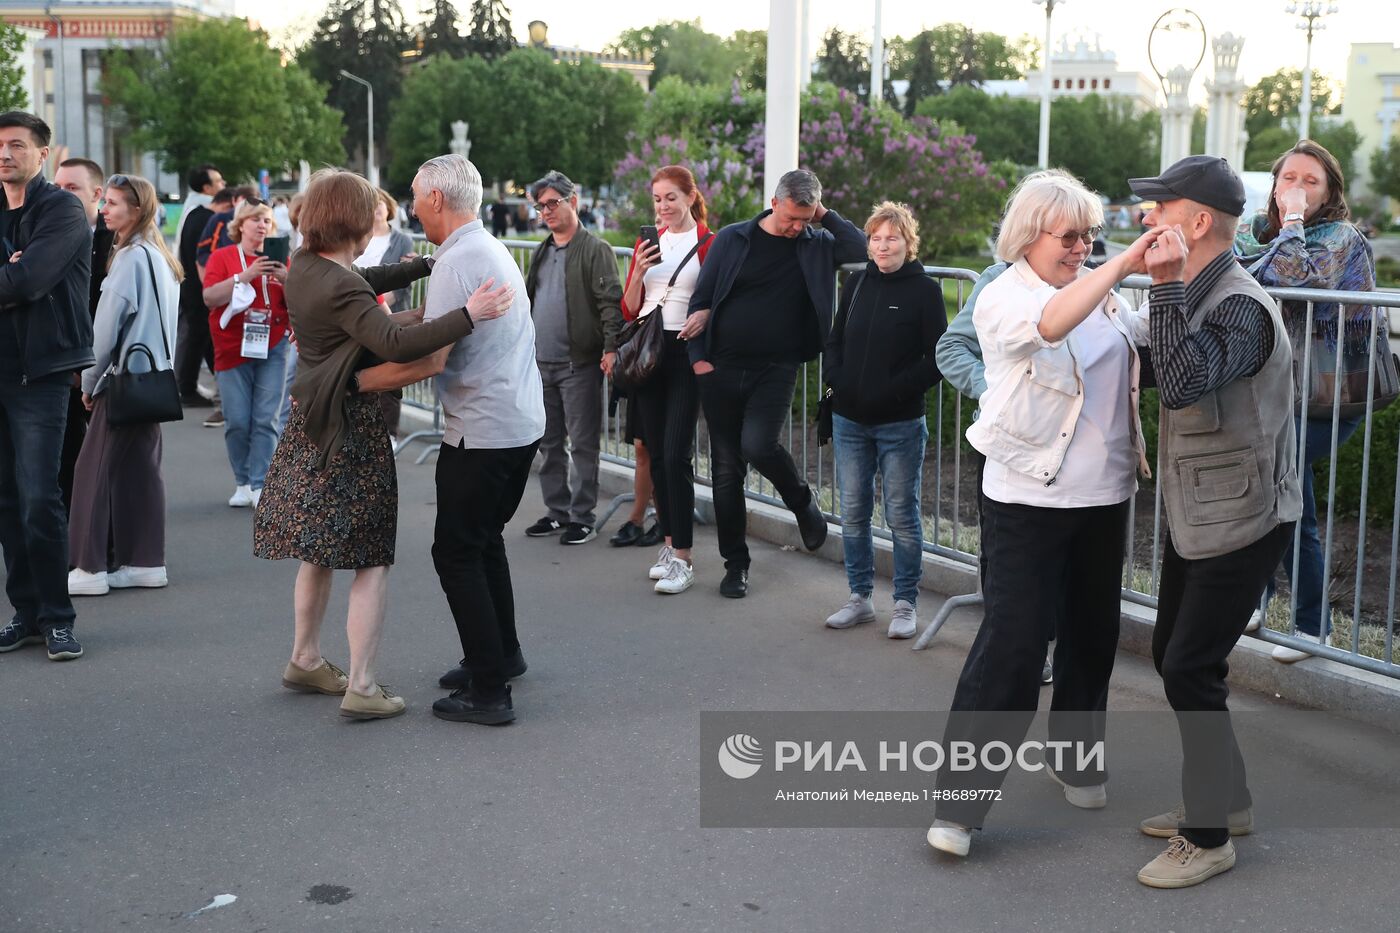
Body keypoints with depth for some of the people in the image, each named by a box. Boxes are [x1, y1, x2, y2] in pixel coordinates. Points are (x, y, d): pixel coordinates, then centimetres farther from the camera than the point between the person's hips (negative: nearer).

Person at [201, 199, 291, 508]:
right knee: (237, 421, -2)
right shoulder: (222, 257, 5)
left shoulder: (279, 260, 10)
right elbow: (210, 297, -9)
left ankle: (259, 485, -2)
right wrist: (245, 276, -16)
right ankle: (242, 483, 12)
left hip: (273, 348, 1)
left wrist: (287, 280, -11)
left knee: (266, 419, -6)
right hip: (232, 350, -1)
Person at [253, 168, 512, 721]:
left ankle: (304, 661, 33)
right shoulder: (342, 289, -23)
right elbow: (394, 344, -38)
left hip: (311, 422, 9)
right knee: (371, 560, -1)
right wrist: (467, 316, -38)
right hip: (352, 430, -9)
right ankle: (361, 688, 0)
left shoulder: (303, 267, 4)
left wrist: (425, 266, 22)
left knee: (321, 551, 22)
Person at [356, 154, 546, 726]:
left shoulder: (458, 262, -18)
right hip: (523, 422, 10)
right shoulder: (495, 250, 12)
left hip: (481, 432, -10)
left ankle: (488, 693, 1)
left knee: (457, 552, -2)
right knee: (485, 539, 22)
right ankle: (503, 655, 35)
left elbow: (430, 360, -24)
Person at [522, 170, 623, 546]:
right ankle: (556, 512, 22)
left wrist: (610, 348, -22)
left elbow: (611, 302, -12)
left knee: (583, 444, -2)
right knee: (549, 443, 12)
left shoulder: (595, 250, -5)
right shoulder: (541, 253, 17)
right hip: (540, 363, 7)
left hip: (579, 363, -7)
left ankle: (582, 518, 5)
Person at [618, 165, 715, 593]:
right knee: (656, 454, 9)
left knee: (677, 455, -11)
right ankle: (670, 542, 20)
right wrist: (638, 272, -5)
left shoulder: (709, 244, -2)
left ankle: (683, 559, -8)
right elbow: (629, 309, 12)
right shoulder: (647, 241, 12)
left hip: (685, 352, -5)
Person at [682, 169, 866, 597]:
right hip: (722, 369, 2)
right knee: (726, 469, 6)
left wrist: (825, 215, -6)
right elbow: (701, 300, 5)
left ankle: (803, 502, 10)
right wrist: (699, 357, -2)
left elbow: (860, 248, -15)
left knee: (758, 445, -23)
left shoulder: (816, 244, 3)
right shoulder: (733, 239, 2)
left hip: (776, 369, -1)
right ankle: (735, 564, 18)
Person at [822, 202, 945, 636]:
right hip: (849, 420, 5)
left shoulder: (925, 290, -6)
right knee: (853, 512, 10)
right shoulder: (857, 284, 8)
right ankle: (860, 597, 23)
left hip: (900, 423, -5)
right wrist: (837, 379, -3)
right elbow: (834, 342, 15)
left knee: (902, 515, 3)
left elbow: (937, 359, -9)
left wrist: (894, 391, -16)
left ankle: (905, 604, 13)